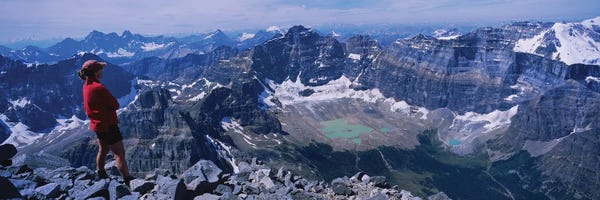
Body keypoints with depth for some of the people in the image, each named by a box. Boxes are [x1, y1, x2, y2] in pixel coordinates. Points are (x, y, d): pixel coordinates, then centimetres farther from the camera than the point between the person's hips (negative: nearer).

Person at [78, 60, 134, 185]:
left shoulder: (86, 86, 6)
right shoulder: (98, 88, -24)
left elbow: (86, 107, 15)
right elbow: (115, 104, -19)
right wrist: (112, 104, 1)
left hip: (97, 123, 10)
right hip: (108, 124, -10)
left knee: (103, 151, 24)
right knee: (120, 153, -8)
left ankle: (101, 175, 39)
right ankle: (128, 181, -7)